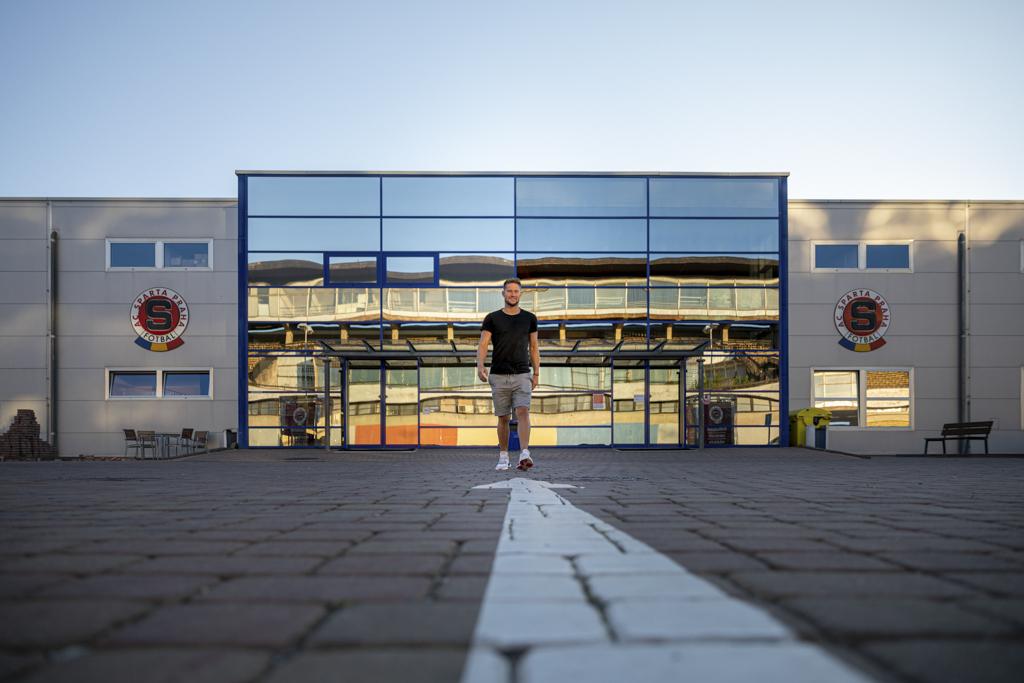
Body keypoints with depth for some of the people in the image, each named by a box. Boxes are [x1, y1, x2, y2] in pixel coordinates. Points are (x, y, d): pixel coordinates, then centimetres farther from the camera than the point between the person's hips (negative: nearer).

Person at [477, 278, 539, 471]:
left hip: (522, 375, 0)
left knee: (523, 412, -17)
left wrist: (536, 373, 7)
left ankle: (524, 455, -26)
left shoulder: (529, 318, 9)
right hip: (499, 376, 0)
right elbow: (483, 344, -5)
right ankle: (503, 457, 16)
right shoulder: (492, 318, 3)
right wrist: (480, 365, -22)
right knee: (503, 418, 5)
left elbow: (534, 348, 13)